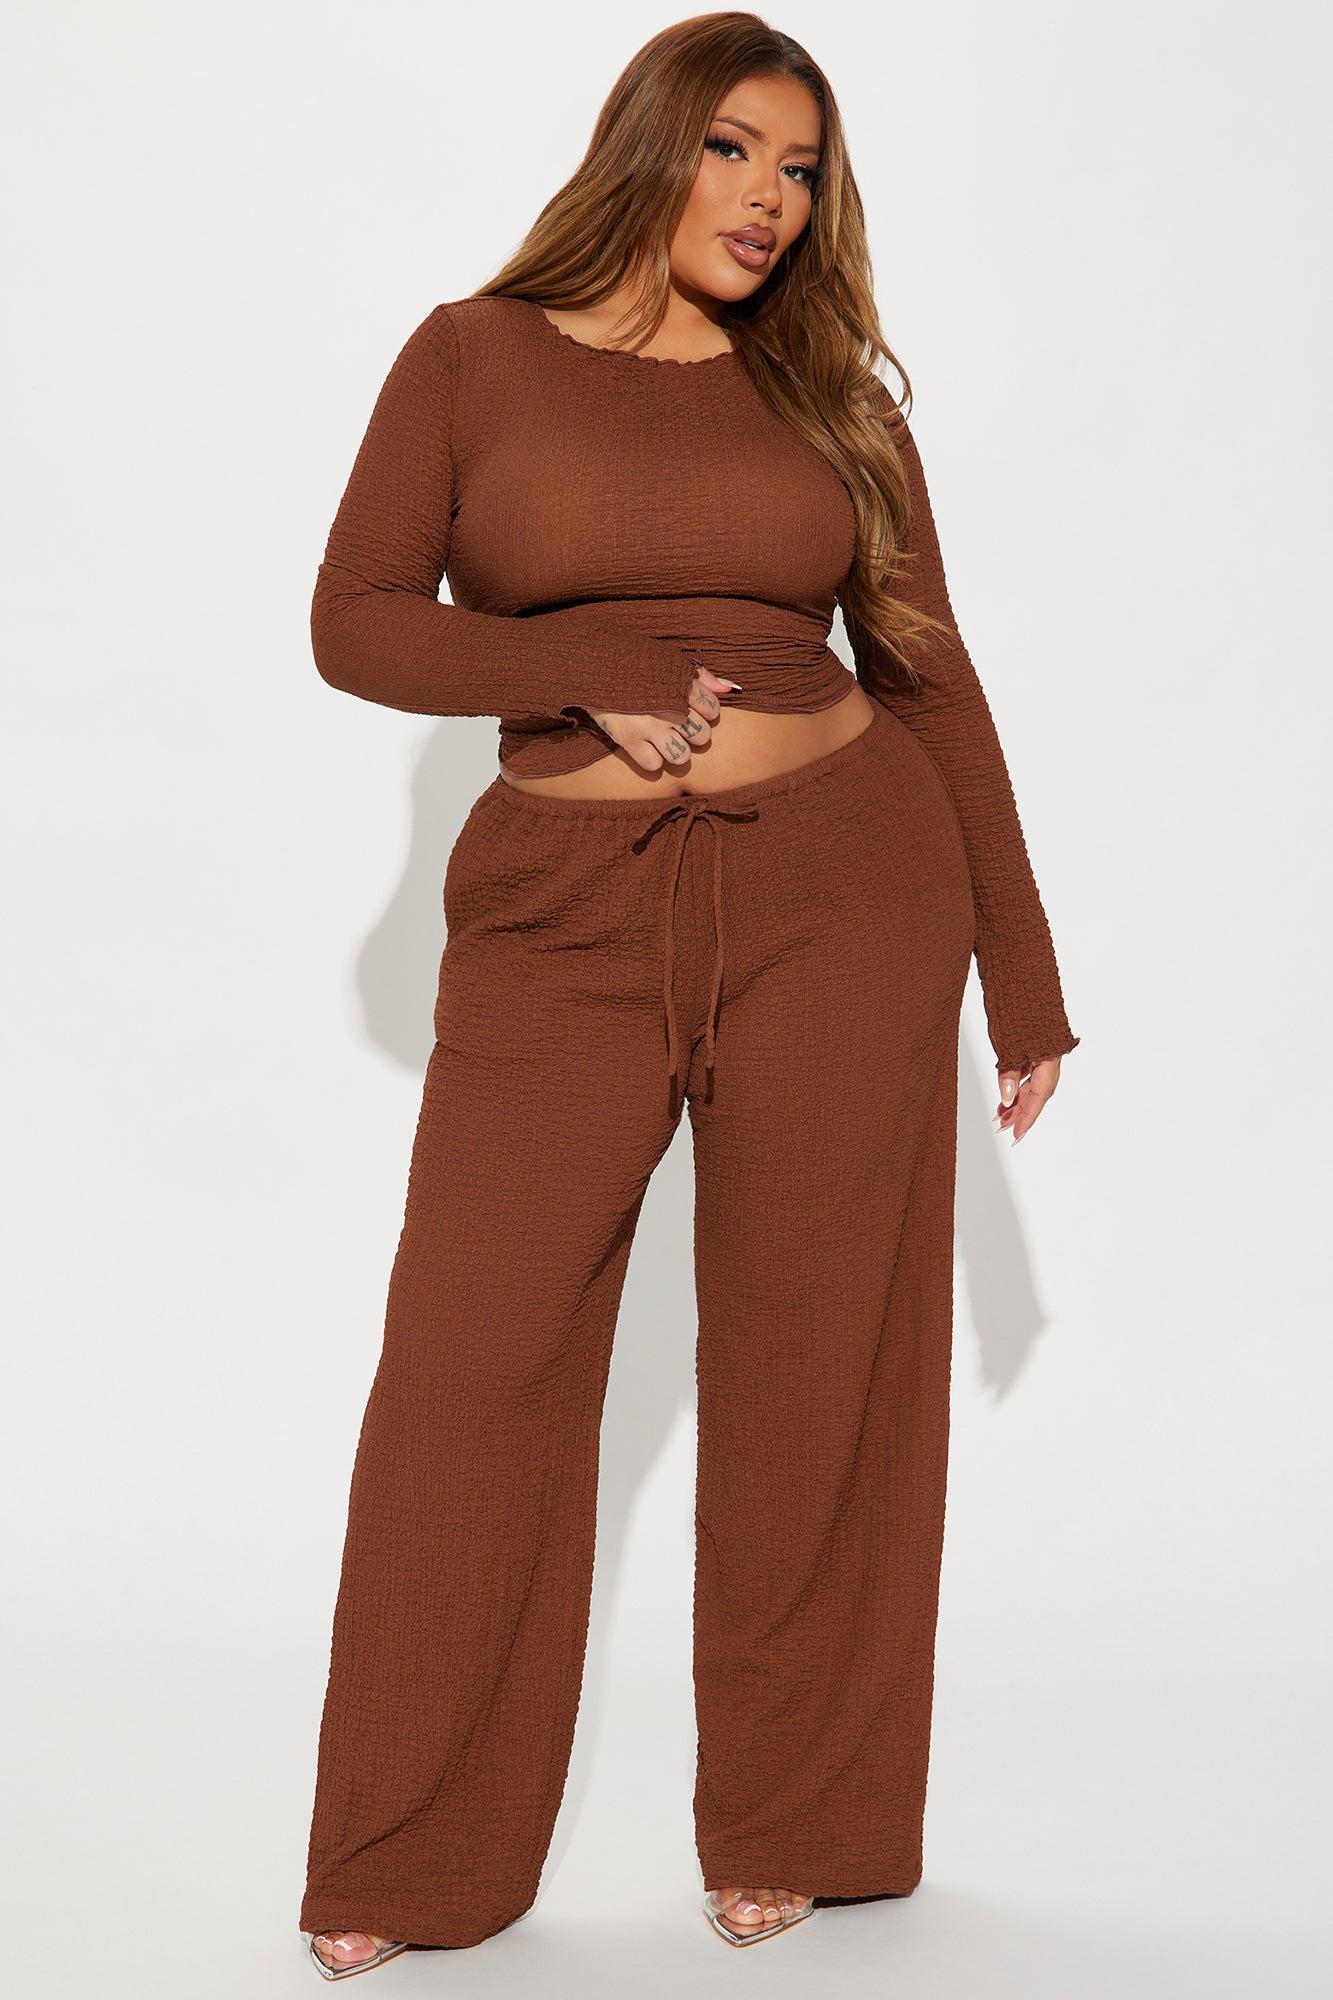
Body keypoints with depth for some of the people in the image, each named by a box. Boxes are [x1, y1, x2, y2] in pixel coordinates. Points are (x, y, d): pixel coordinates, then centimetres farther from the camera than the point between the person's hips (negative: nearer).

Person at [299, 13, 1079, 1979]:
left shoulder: (833, 399, 10)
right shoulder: (475, 357, 6)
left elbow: (926, 675, 11)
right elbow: (359, 620, 1)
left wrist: (1023, 969, 9)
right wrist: (596, 677, -12)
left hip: (845, 889, 1)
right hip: (566, 911, -1)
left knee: (815, 1364, 4)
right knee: (470, 1364, -3)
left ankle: (794, 1833, 21)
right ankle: (406, 1864, 13)